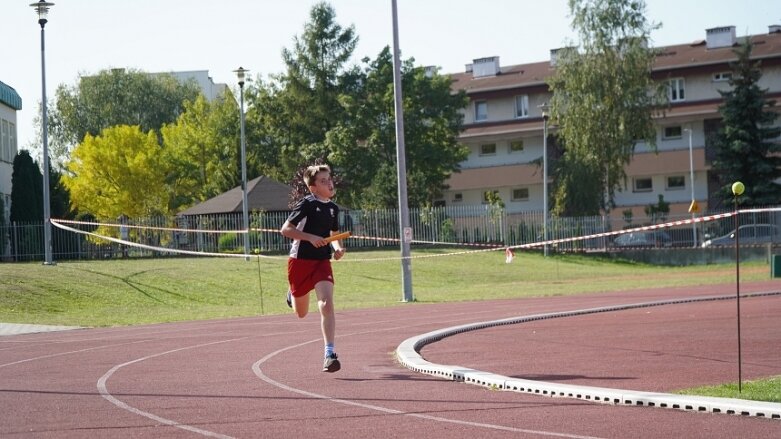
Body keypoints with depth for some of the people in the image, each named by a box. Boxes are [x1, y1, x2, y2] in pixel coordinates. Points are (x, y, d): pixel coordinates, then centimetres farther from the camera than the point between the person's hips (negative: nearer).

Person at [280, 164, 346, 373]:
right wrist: (310, 237, -24)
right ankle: (292, 295, 50)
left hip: (322, 262, 3)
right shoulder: (306, 204, -11)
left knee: (326, 304, -19)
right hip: (300, 261, -3)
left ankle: (329, 354, -21)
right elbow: (285, 230, -14)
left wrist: (338, 248, 2)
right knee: (301, 313, 12)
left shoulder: (333, 208, 8)